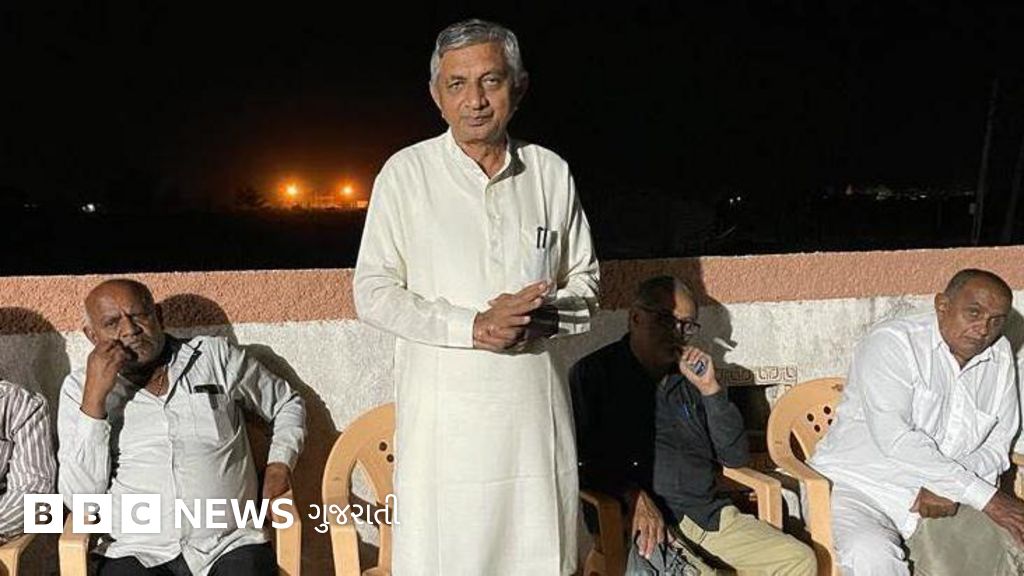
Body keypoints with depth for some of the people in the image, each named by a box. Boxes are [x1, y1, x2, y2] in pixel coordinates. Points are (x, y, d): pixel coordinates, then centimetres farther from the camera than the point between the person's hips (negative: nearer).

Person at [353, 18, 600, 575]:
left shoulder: (551, 172, 8)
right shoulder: (406, 172, -1)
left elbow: (583, 279, 15)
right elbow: (373, 293, -3)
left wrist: (543, 315, -7)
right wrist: (471, 325, -15)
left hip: (536, 402, 3)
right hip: (444, 408, -3)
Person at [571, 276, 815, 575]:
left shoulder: (690, 377, 18)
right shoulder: (594, 372, 2)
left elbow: (736, 457, 13)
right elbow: (577, 456, -9)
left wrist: (710, 389, 1)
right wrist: (633, 496, -21)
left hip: (709, 513, 6)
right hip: (644, 522, -6)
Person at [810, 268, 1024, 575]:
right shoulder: (891, 343, -12)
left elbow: (997, 444, 8)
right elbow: (894, 438, -24)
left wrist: (950, 489, -14)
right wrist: (984, 496, -23)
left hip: (943, 495, 5)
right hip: (859, 484, -5)